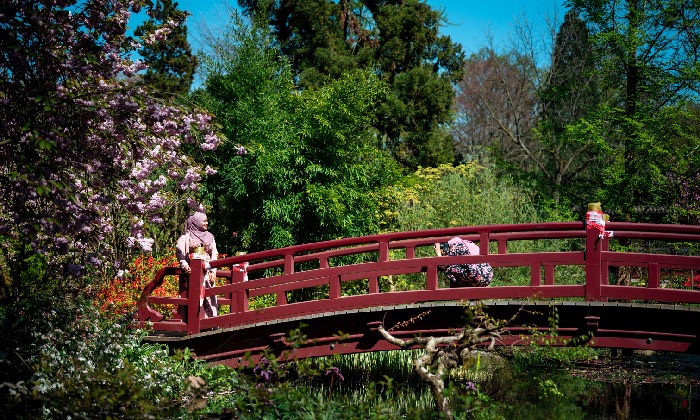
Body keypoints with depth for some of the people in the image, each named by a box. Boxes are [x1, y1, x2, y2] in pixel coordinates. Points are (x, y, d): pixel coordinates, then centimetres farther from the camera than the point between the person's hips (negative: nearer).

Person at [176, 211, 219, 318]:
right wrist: (184, 265, -20)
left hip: (207, 272, 4)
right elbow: (179, 251, -7)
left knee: (208, 298, -2)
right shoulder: (187, 236, 3)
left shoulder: (210, 236, 17)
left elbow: (214, 255, 13)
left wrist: (213, 271, 3)